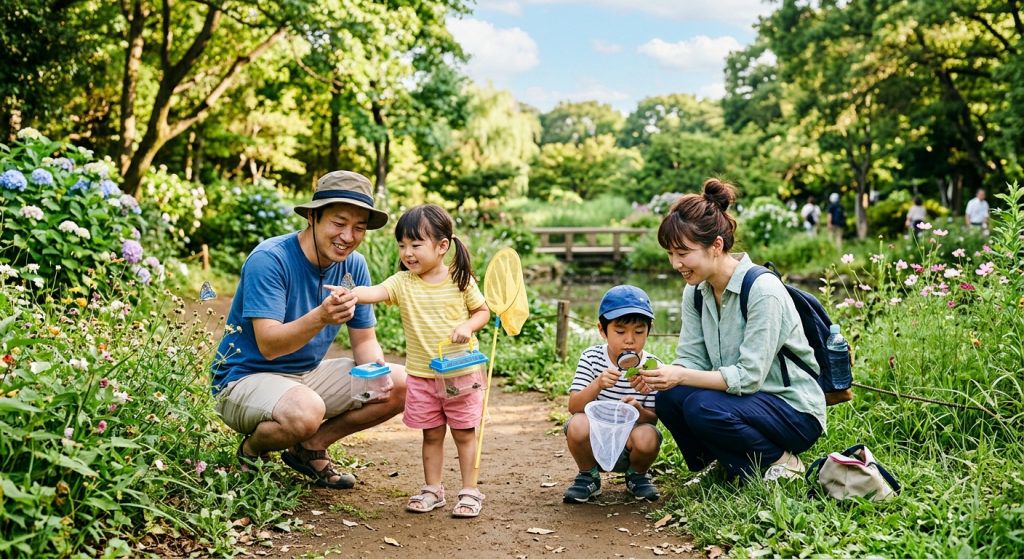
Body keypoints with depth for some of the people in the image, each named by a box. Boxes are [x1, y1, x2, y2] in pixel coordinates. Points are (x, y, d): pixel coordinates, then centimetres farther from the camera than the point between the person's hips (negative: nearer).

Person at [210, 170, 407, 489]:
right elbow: (269, 345, -30)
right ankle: (251, 450, -3)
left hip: (308, 375, 7)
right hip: (245, 377, -7)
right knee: (305, 411, -38)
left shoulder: (354, 266, -2)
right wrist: (321, 317, -47)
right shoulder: (269, 260, -23)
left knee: (400, 385, -6)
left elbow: (364, 341, 3)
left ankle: (312, 446, 7)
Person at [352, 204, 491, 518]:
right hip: (421, 375, 2)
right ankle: (433, 489, 25)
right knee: (431, 434, 13)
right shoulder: (403, 283, -5)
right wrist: (349, 293, -43)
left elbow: (482, 311, 4)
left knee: (464, 432, 8)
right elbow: (375, 292, -23)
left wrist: (468, 326, -17)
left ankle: (470, 490, 18)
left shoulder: (461, 281, -6)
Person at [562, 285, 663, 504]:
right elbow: (573, 407, -15)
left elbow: (653, 418, -8)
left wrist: (639, 411, -31)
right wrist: (597, 385, -33)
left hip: (628, 446, 0)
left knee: (647, 437, -32)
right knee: (578, 425, -31)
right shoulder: (591, 358, -8)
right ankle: (589, 477, 0)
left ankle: (637, 476, 5)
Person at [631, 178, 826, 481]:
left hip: (795, 411, -7)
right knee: (668, 398, -19)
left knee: (702, 408, -30)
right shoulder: (695, 290, 0)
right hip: (742, 400, 7)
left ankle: (780, 460, -5)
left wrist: (681, 377, -34)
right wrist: (660, 376, -24)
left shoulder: (763, 289, -23)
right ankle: (736, 466, 4)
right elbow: (691, 358, -2)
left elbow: (749, 376, -26)